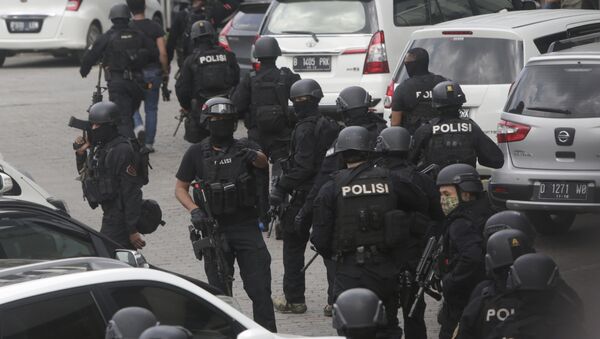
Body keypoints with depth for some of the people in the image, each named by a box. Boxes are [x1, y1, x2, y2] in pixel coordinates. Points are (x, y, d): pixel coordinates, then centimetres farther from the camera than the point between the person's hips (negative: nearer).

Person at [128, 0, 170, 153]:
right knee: (151, 108, 10)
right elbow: (162, 53, -7)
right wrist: (166, 73, 4)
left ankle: (138, 126, -15)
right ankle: (149, 143, 9)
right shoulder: (155, 27, -4)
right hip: (153, 72, 1)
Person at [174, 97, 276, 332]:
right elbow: (180, 189, 8)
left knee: (260, 288, -5)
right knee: (219, 290, 8)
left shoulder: (244, 147, 2)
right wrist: (194, 210, -10)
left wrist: (255, 157, -43)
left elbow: (264, 162, -19)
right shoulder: (197, 153, 4)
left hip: (247, 227, 0)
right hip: (215, 230, 1)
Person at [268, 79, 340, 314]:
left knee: (293, 246, 4)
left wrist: (281, 188, -20)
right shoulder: (330, 126, 11)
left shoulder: (306, 129, -14)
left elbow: (303, 165, -22)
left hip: (305, 195, -8)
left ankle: (294, 299, 5)